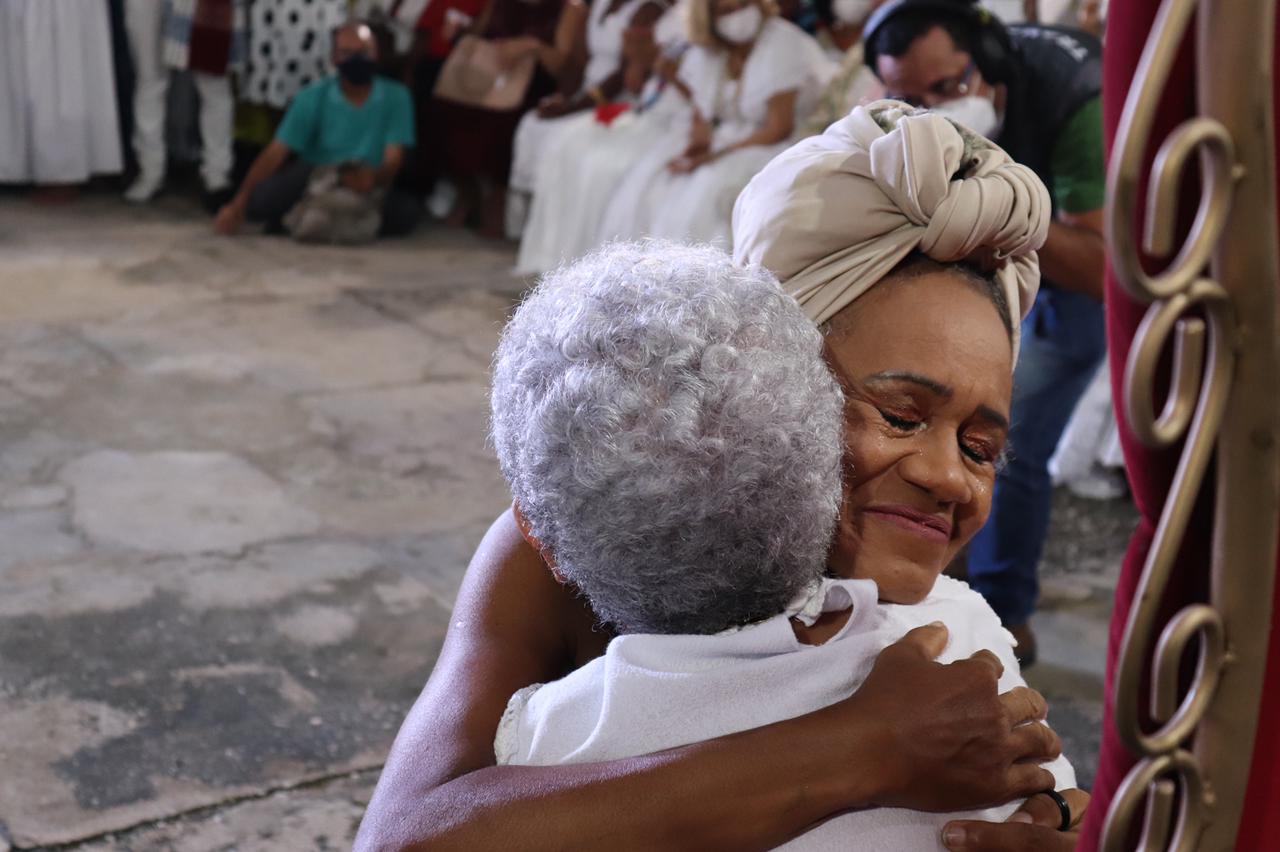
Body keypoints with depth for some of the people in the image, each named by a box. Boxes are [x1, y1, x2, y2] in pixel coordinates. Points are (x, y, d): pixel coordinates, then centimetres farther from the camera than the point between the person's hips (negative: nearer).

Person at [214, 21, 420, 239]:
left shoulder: (395, 97, -6)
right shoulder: (312, 98, -5)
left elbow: (393, 159, -13)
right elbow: (275, 153, -10)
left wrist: (374, 178, -38)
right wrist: (239, 204, -19)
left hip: (368, 189, 0)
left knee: (406, 212, -32)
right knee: (260, 200, -29)